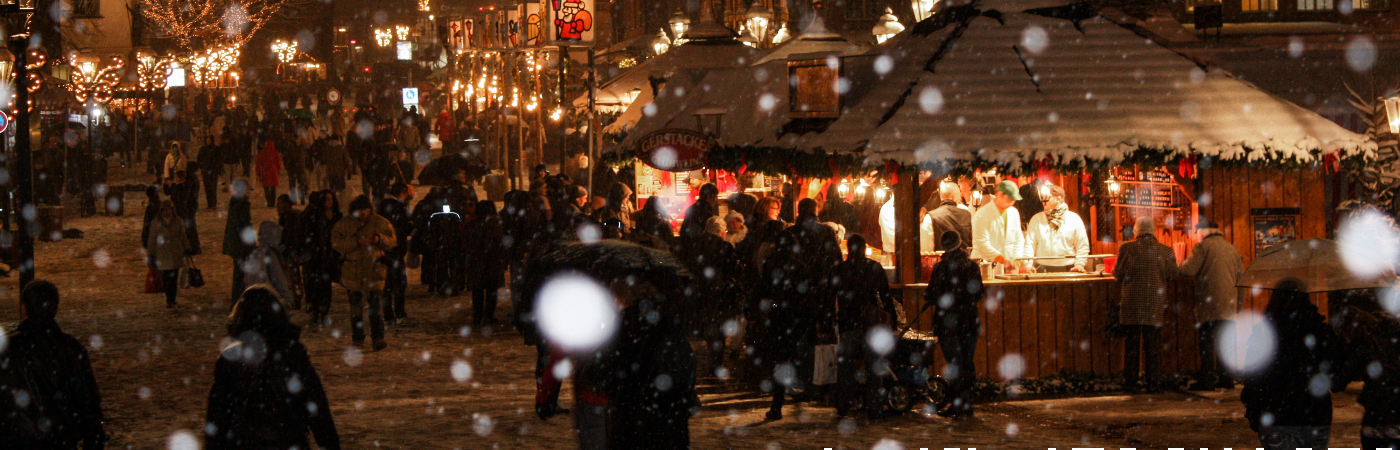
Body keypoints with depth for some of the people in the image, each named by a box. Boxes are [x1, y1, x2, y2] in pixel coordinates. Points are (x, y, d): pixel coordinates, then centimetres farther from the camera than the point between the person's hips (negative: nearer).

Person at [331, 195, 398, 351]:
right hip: (353, 272, 1)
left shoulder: (380, 223, 6)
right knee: (356, 307, 4)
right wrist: (357, 242, -18)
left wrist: (378, 239, -13)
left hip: (374, 272, 0)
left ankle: (378, 338, 1)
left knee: (376, 307, -6)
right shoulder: (344, 225, 4)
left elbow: (393, 242, 7)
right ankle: (357, 339, 13)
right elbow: (336, 244, -7)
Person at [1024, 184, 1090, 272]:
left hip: (1068, 270, -1)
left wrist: (1079, 265, -9)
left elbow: (1082, 246, 4)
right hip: (1043, 270, 1)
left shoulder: (1074, 219, 5)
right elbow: (1029, 245, 3)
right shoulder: (1036, 219, 8)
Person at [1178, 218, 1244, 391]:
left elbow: (1188, 269, -14)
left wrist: (1183, 263, 9)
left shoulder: (1203, 246, -7)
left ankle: (1206, 380, -7)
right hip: (1228, 304, 6)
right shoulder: (1231, 248, 14)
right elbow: (1240, 274, 17)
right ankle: (1226, 378, 12)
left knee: (1206, 342, -4)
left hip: (1209, 302, -6)